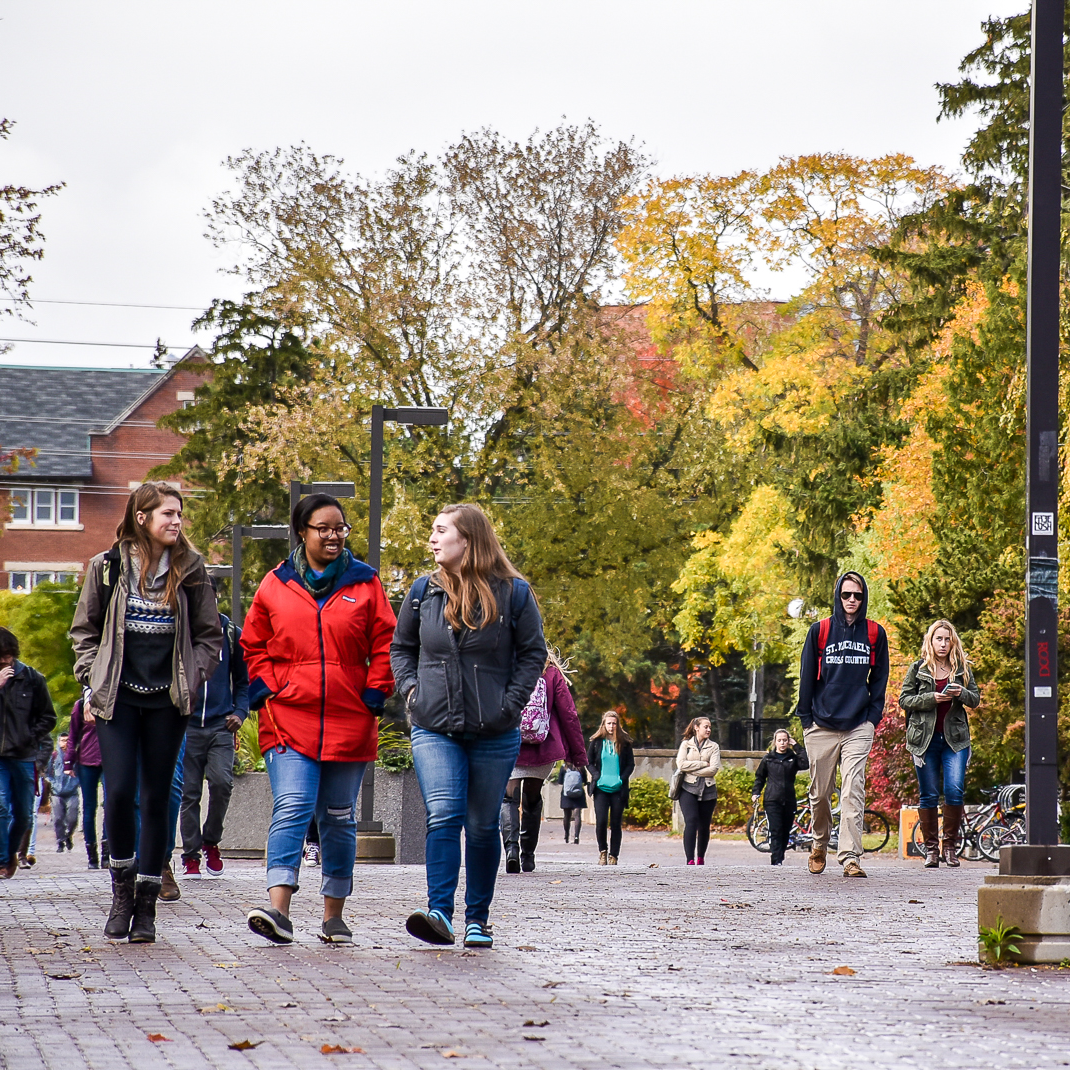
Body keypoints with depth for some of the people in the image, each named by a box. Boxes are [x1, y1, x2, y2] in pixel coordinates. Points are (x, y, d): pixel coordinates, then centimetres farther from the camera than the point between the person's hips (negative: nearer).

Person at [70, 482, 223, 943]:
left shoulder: (190, 570, 4)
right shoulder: (107, 567, 2)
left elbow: (209, 636, 10)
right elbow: (84, 631, 11)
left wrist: (190, 680, -2)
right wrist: (94, 679, 0)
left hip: (166, 700, 1)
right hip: (118, 698, -1)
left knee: (155, 798, 2)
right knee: (119, 791, -11)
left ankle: (145, 904, 9)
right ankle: (122, 887, 9)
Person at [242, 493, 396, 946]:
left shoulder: (365, 583, 6)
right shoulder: (275, 586, 6)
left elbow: (384, 645, 8)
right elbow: (254, 646, 14)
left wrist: (374, 695, -2)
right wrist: (266, 689, 1)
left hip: (349, 722, 1)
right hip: (289, 721, -1)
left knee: (339, 818, 10)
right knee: (292, 809, -16)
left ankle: (333, 916, 19)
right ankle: (279, 911, -26)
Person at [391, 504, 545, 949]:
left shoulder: (512, 593, -2)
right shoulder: (424, 592, 6)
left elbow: (532, 652, 3)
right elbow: (401, 647, 17)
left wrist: (510, 703, -7)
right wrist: (410, 689, 1)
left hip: (494, 734, -1)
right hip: (434, 730, 1)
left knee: (482, 827, 7)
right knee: (443, 816, -16)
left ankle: (478, 918, 18)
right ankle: (439, 912, -23)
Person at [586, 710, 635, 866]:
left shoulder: (624, 743, 6)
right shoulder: (596, 742, 6)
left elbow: (631, 764, 8)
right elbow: (589, 762, 10)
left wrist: (622, 779, -7)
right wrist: (597, 776, -7)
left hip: (618, 789, 0)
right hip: (601, 789, 0)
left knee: (616, 823, 1)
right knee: (601, 821, -13)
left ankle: (613, 855, 9)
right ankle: (602, 851, 6)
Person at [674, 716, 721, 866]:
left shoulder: (713, 747, 9)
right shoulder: (686, 744, 9)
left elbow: (714, 769, -4)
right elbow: (681, 764, -6)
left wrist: (692, 769, -8)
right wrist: (703, 764, -7)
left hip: (707, 790, 2)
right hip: (688, 789, -2)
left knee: (704, 826, 5)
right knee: (691, 821, -17)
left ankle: (701, 858, 22)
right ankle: (690, 860, -22)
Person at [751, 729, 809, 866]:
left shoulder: (793, 758, 8)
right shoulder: (768, 759, 9)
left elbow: (806, 764, -12)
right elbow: (759, 777, 18)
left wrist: (796, 747, -7)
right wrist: (755, 792, 6)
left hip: (789, 801, 2)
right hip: (772, 801, -2)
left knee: (785, 832, 4)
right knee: (775, 832, -11)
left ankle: (780, 858, 14)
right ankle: (776, 861, -16)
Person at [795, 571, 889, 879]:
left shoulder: (875, 633, 7)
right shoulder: (820, 631, 4)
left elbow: (879, 678, 12)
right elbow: (807, 677, 7)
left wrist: (873, 717, 3)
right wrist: (806, 718, 2)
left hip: (858, 727, 0)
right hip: (821, 727, 0)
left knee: (853, 793, -11)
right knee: (820, 793, 8)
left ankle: (850, 857, -14)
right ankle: (820, 845, 30)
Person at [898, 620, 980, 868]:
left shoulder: (962, 668, 10)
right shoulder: (918, 669, 6)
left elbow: (975, 699, 10)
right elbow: (904, 699, 1)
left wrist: (961, 693, -12)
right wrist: (932, 698, -14)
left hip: (955, 738, 1)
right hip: (925, 738, -1)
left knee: (954, 790, -12)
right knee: (929, 795, 0)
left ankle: (950, 845, 1)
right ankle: (931, 848, 9)